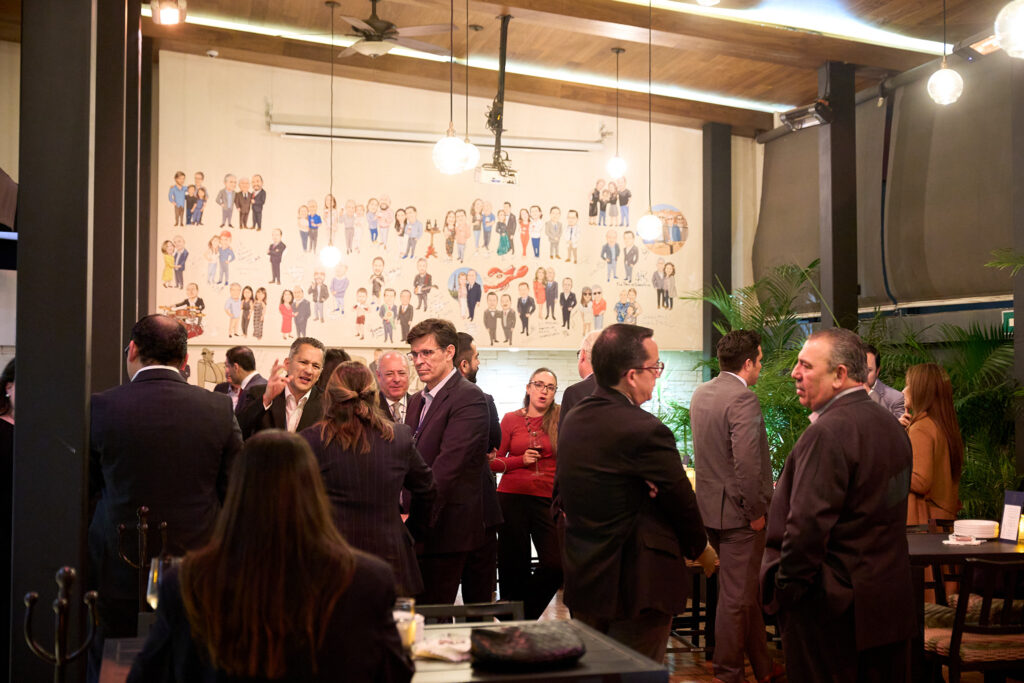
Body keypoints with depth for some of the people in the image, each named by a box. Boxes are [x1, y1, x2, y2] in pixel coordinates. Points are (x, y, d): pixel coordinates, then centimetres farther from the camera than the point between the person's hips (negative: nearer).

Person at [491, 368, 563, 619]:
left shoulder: (560, 419, 5)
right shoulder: (511, 419, 8)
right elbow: (494, 462, 10)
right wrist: (521, 460, -6)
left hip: (547, 500, 0)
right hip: (512, 498, 0)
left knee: (556, 565, -12)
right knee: (514, 569, 3)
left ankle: (526, 616, 11)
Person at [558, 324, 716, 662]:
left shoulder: (572, 421, 4)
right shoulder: (645, 431, -21)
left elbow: (566, 499, 8)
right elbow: (681, 499, -9)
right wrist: (701, 549, 7)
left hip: (581, 581, 8)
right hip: (636, 586, -8)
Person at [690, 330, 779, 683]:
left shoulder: (701, 393, 9)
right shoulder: (743, 398, -20)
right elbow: (747, 462, -26)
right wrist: (756, 511, -15)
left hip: (710, 505, 9)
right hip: (737, 511, -9)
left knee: (747, 590, 19)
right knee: (736, 595, 2)